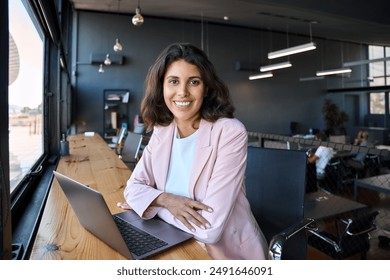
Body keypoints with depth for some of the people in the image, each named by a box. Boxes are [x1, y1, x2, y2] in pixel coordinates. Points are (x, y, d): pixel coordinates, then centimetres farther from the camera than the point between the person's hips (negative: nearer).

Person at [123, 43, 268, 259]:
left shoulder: (231, 132, -19)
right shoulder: (162, 132, -1)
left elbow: (209, 228, -23)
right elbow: (133, 187, 2)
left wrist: (153, 203, -10)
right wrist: (166, 199, -18)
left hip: (230, 254, -4)